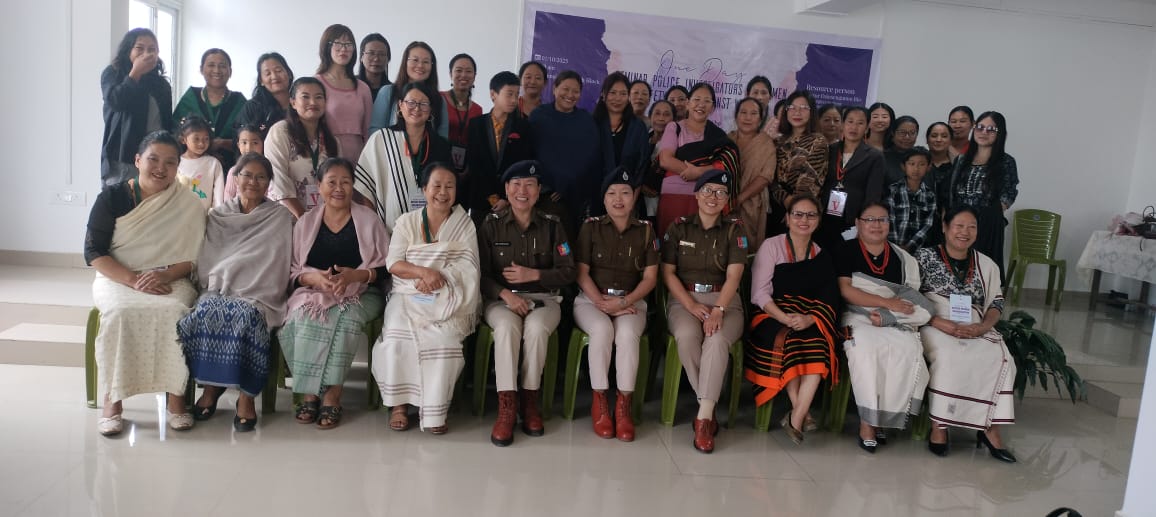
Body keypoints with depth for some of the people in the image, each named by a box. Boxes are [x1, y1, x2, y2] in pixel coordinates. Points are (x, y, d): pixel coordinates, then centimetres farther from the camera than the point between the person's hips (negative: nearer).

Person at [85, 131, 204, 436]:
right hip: (117, 278, 0)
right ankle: (112, 399, -22)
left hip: (171, 281, 0)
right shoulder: (112, 197, 3)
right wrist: (133, 280, -16)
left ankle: (176, 396, -23)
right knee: (119, 312, -33)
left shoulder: (189, 205, 5)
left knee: (175, 312, -33)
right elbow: (94, 252, -1)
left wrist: (165, 275, -18)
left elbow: (195, 258, 3)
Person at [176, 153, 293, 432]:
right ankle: (211, 385, -15)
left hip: (259, 296, -2)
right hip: (218, 291, 2)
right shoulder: (218, 216, 18)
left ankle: (246, 395, -25)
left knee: (246, 315, -36)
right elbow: (204, 262, 16)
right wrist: (213, 287, 1)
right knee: (205, 313, -32)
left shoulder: (281, 217, 12)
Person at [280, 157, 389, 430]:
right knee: (304, 319, -32)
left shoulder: (368, 219, 5)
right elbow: (292, 270, 6)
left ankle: (331, 395, -23)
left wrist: (355, 275, -18)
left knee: (346, 319, -35)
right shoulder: (306, 222, 11)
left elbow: (385, 267, 0)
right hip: (313, 292, 2)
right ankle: (310, 394, -20)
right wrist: (314, 277, -16)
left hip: (360, 293, -2)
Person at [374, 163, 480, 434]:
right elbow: (393, 264, 1)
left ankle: (434, 411, -22)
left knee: (442, 339, -32)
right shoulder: (406, 221, 12)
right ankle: (398, 403, -16)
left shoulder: (465, 225, 10)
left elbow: (468, 265, -2)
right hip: (408, 297, 1)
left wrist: (439, 278, -19)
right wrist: (424, 272, -17)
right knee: (397, 335, -30)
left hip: (448, 301, -1)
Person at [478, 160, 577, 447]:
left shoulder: (553, 225, 6)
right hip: (501, 298, 0)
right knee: (507, 326, -35)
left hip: (543, 299, 0)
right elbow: (481, 273, 0)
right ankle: (506, 407, -31)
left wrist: (533, 275, -12)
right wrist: (506, 294, -18)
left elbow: (568, 273, 3)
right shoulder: (491, 224, 5)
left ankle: (530, 400, -18)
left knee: (536, 327, -34)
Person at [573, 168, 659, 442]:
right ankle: (599, 401, -21)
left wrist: (623, 302, -13)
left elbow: (650, 278, 2)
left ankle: (624, 405, -24)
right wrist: (601, 302, -15)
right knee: (602, 329, -34)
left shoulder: (646, 230, 6)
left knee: (627, 333, -33)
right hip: (591, 299, 0)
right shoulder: (591, 226, 5)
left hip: (630, 301, 1)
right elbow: (581, 273, -1)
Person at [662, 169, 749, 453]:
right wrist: (691, 305, -12)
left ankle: (704, 417, -32)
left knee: (717, 339, -33)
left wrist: (718, 310, -23)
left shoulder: (734, 230, 5)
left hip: (724, 300, 0)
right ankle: (709, 408, -21)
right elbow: (668, 272, 3)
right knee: (687, 336, -33)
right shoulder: (679, 227, 7)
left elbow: (733, 275, -7)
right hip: (684, 299, 0)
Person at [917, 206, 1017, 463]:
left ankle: (990, 428, -18)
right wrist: (940, 323, -17)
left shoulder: (987, 264, 18)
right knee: (949, 356, -35)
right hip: (935, 326, -4)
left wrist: (983, 327, -9)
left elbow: (996, 304, 13)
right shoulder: (925, 257, 5)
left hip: (976, 329, 4)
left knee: (1000, 358, -26)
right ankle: (938, 425, -24)